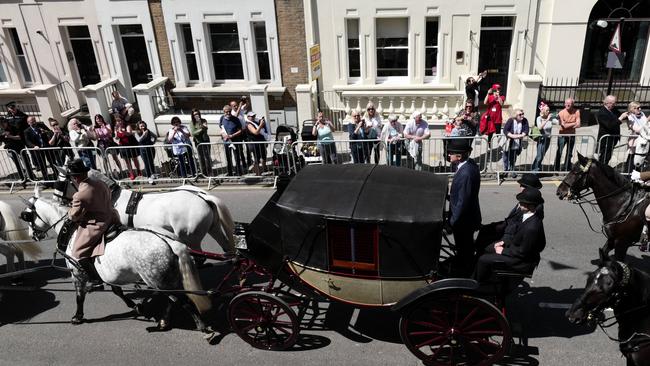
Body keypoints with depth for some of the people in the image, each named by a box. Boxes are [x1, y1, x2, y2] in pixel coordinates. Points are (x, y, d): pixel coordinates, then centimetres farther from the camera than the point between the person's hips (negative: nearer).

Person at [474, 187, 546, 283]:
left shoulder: (532, 228, -35)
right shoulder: (526, 215, -8)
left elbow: (523, 252, -27)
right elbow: (512, 226, 8)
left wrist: (503, 251, -15)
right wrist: (503, 241, -4)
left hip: (523, 262, -9)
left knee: (483, 260, -10)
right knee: (487, 249, 17)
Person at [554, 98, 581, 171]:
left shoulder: (576, 112, -3)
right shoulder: (561, 112, -9)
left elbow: (578, 125, -9)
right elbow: (563, 125, -15)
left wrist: (568, 125, -19)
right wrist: (573, 124, -9)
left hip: (572, 135, 3)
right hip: (562, 135, -3)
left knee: (569, 153, 11)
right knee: (559, 152, -4)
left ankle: (566, 168, 22)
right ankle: (556, 169, 2)